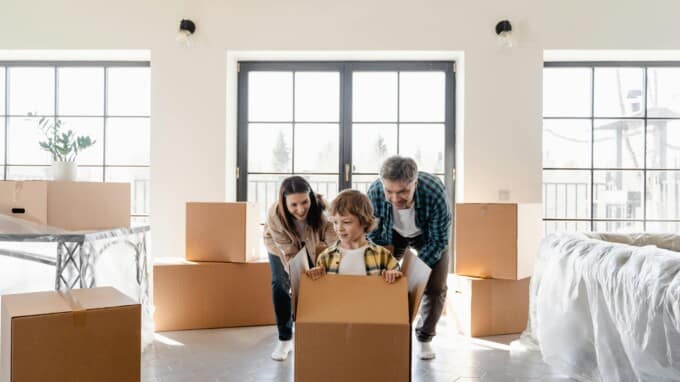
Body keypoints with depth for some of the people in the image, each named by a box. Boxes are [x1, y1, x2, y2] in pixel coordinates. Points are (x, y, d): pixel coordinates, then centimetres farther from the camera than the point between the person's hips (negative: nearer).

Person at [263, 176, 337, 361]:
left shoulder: (321, 208, -41)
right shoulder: (274, 215, -39)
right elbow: (289, 253, -34)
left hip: (311, 245, 1)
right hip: (280, 246, -1)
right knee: (280, 284, -15)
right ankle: (285, 339, 0)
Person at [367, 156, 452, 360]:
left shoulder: (435, 192, -41)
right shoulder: (374, 192, -35)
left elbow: (439, 240, -26)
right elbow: (373, 234, -17)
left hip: (428, 236, -1)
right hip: (392, 234, 1)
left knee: (435, 288, -6)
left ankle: (424, 338, 17)